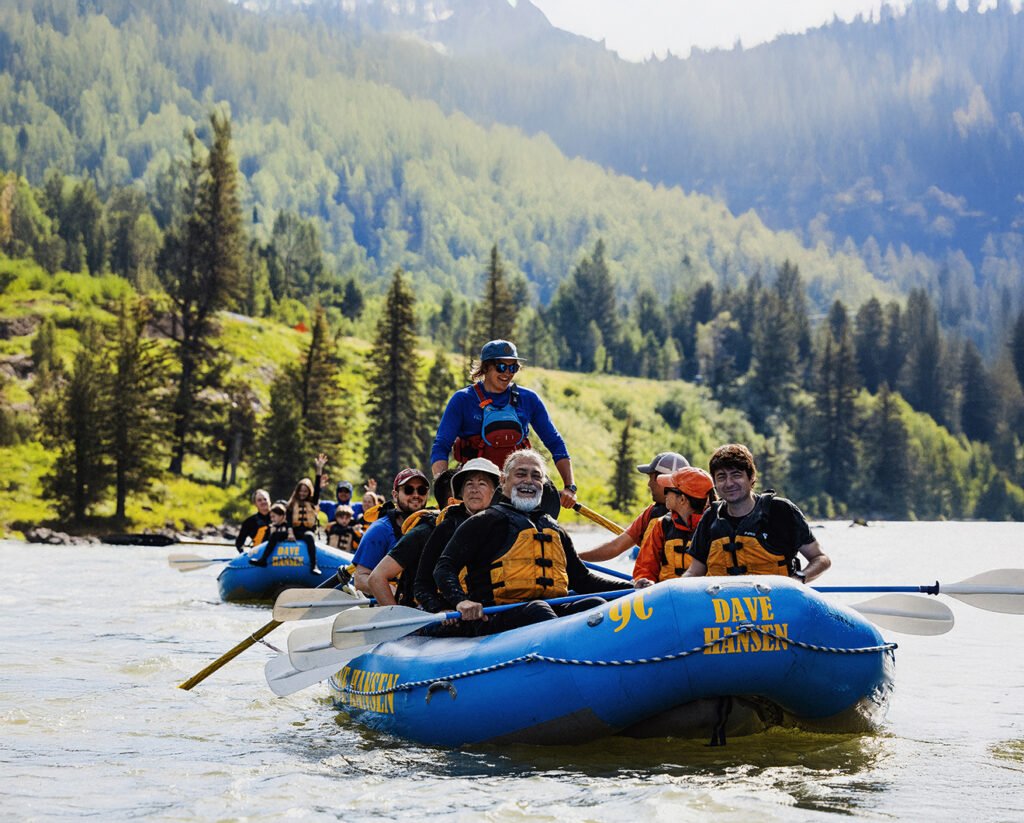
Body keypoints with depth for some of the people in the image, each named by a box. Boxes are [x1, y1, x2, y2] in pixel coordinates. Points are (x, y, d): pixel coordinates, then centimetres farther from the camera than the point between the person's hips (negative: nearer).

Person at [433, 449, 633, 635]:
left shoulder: (554, 529, 31)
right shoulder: (486, 521, 12)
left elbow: (582, 579, 35)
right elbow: (444, 568, 3)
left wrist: (632, 588, 22)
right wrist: (461, 601, -18)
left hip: (555, 610, 5)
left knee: (595, 605, -24)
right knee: (536, 610, -37)